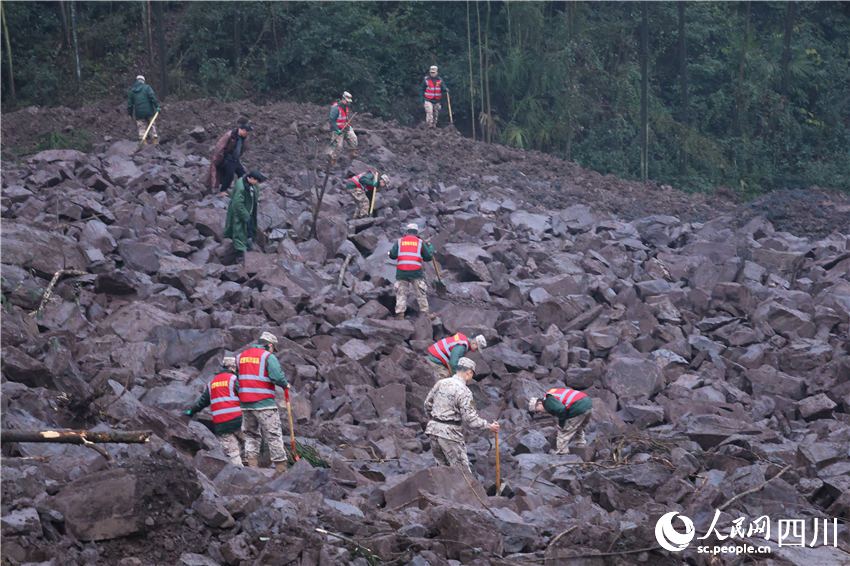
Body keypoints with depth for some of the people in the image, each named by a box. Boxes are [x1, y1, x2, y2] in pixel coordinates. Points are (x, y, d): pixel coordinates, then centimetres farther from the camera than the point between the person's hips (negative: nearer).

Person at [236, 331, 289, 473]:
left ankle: (251, 465, 5)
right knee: (273, 435, -1)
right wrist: (285, 385, 2)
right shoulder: (268, 356, -5)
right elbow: (277, 376, -17)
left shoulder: (241, 356, 14)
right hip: (264, 403, -5)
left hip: (245, 403, 5)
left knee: (251, 435, 14)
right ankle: (281, 468, -1)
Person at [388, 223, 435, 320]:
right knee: (421, 293, 8)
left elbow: (392, 256, 1)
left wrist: (390, 252, 24)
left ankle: (400, 313, -5)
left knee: (401, 293, 4)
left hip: (401, 272, 1)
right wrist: (430, 248, 26)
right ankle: (425, 312, 8)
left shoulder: (399, 241, 9)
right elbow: (428, 257, 8)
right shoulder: (420, 242, 7)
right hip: (416, 271, -1)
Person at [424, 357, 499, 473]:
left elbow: (427, 404, 16)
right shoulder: (464, 391, -14)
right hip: (449, 433, -7)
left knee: (444, 467, 16)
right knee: (463, 471, -1)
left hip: (433, 429, 7)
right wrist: (489, 426, -4)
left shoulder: (440, 383, 7)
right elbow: (470, 419, -16)